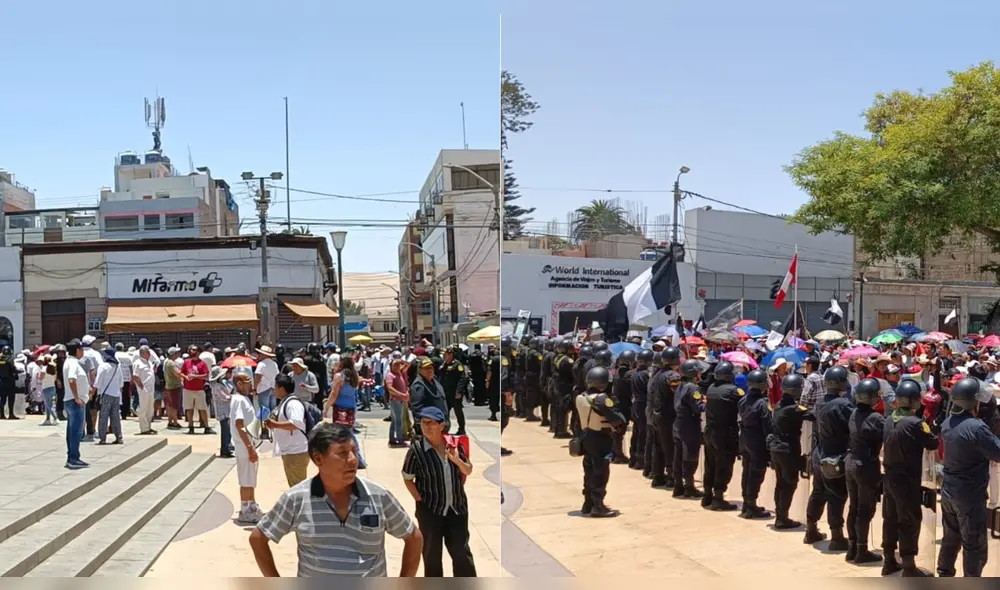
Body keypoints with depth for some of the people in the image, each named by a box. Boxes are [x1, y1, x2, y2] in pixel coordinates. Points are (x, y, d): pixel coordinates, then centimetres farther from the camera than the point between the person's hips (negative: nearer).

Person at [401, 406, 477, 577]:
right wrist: (420, 500, -10)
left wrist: (457, 461, -14)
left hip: (457, 508, 3)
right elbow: (407, 479, -3)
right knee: (432, 554, 11)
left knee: (462, 552, 9)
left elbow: (469, 470, 7)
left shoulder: (453, 445, -3)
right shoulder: (416, 451, -14)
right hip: (430, 511, -3)